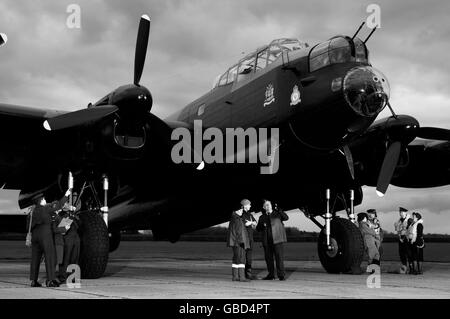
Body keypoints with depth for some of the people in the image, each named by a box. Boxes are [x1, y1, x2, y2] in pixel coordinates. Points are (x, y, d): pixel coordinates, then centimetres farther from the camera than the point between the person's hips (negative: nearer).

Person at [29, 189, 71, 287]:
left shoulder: (34, 211, 12)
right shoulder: (45, 209, -6)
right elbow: (58, 205, 0)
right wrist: (66, 196, 11)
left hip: (35, 235, 7)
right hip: (45, 235, -7)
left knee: (35, 258, 8)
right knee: (50, 257, -4)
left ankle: (33, 280, 9)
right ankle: (50, 280, -9)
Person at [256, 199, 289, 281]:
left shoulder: (277, 214, 9)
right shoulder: (262, 217, 19)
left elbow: (286, 218, -7)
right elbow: (258, 228, 17)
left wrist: (279, 210, -19)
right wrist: (262, 226, -5)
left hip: (277, 239, -4)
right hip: (267, 241, 4)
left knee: (279, 257, -9)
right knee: (268, 258, 5)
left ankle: (281, 275, -6)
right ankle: (271, 275, 14)